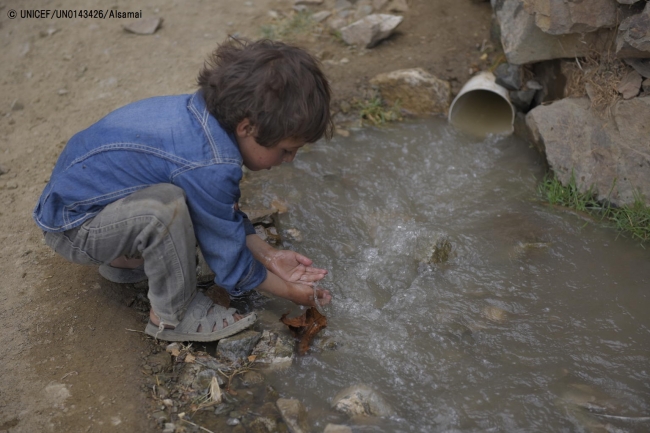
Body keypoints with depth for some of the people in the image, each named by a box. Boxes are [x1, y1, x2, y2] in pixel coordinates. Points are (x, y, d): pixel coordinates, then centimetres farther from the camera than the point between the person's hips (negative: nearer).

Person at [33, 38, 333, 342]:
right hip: (70, 225, -8)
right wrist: (291, 291, -4)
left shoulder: (207, 108, -7)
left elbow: (226, 211, 8)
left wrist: (268, 255, 3)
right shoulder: (211, 167, -33)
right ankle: (173, 316, -9)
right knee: (166, 207, -33)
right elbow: (230, 262, -18)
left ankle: (123, 261, 15)